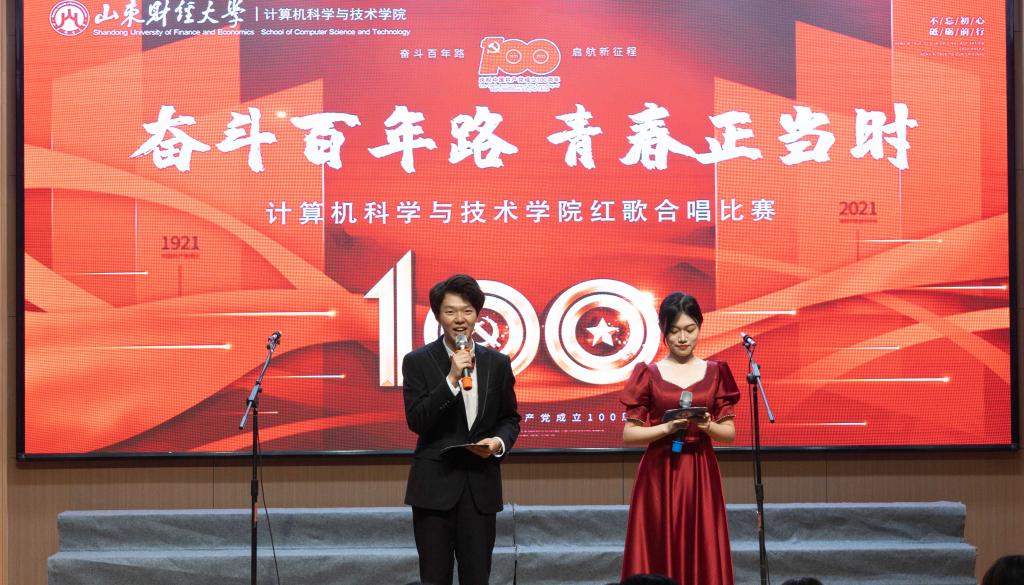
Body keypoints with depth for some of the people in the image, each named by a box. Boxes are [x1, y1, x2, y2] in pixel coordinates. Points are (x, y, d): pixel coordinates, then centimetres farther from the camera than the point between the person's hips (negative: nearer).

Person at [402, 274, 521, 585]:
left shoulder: (497, 363, 7)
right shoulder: (418, 361, -2)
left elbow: (510, 418, 14)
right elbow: (416, 421, -11)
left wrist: (500, 441, -9)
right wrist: (451, 379, -19)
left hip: (481, 484, 2)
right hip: (435, 484, -2)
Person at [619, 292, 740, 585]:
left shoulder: (715, 373, 6)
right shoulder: (648, 374, 2)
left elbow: (730, 433, 6)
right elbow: (629, 434, -1)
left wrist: (707, 426, -14)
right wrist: (667, 428, -16)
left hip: (701, 476, 1)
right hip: (659, 477, -1)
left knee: (703, 556, 0)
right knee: (658, 559, -2)